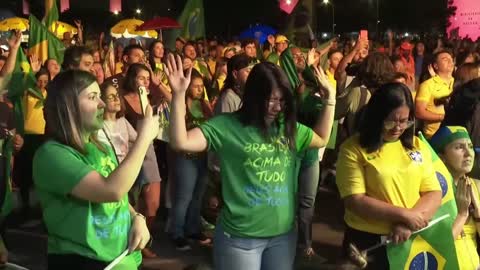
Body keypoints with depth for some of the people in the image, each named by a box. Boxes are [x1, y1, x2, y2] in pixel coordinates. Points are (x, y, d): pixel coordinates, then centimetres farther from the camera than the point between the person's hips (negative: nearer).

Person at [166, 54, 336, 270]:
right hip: (239, 237, -5)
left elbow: (322, 139, 22)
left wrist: (330, 99, 14)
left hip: (283, 233, 5)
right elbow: (181, 142, -19)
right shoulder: (227, 126, -10)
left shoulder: (287, 127, 7)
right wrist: (179, 96, -27)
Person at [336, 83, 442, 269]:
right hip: (367, 242, -4)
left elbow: (434, 193, 1)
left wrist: (407, 224, -15)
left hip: (411, 240, 4)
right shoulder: (353, 149, -10)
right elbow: (355, 201, -16)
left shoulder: (417, 146, 4)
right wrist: (404, 214, -18)